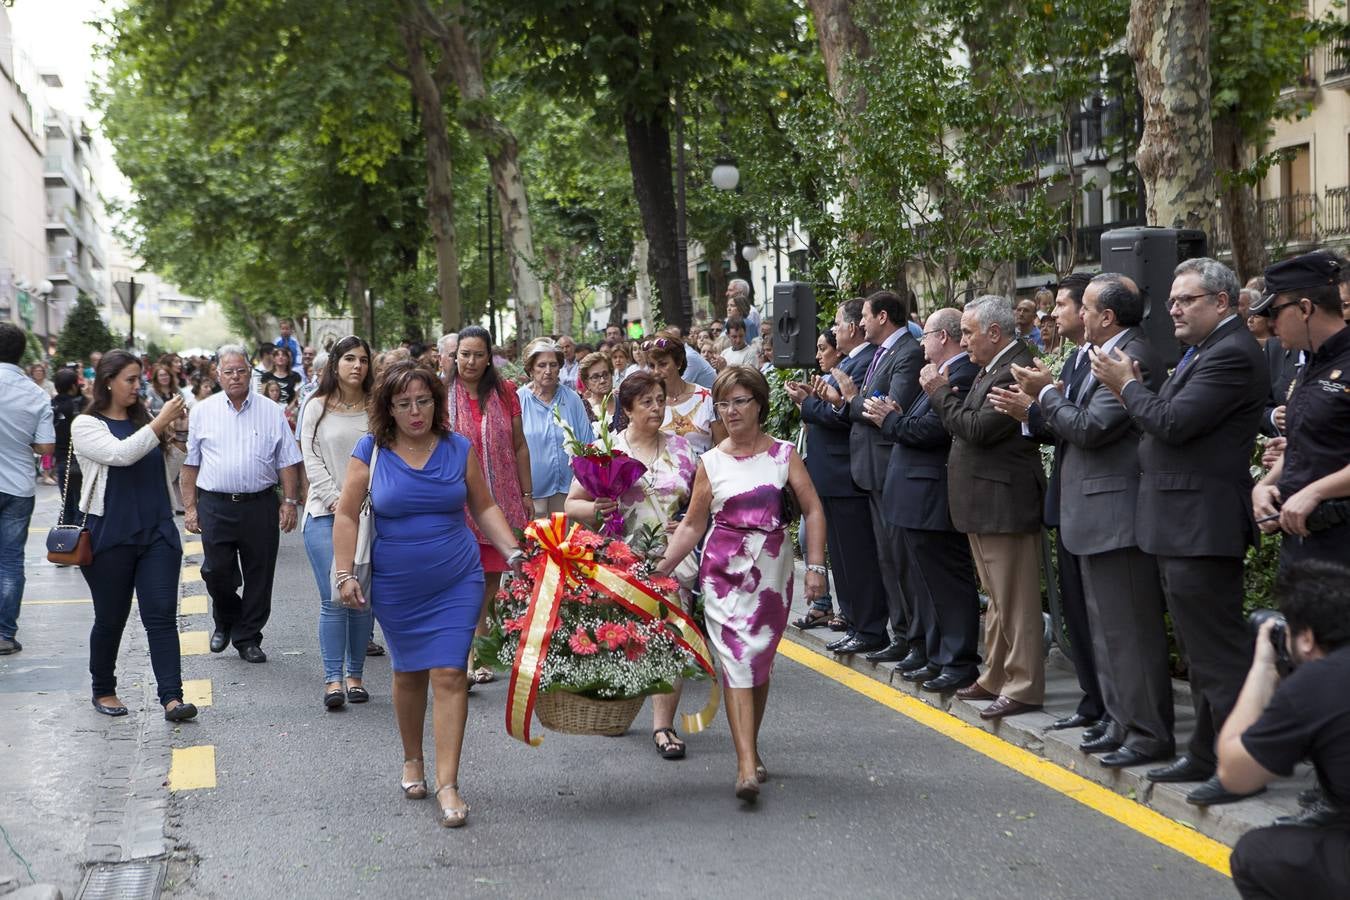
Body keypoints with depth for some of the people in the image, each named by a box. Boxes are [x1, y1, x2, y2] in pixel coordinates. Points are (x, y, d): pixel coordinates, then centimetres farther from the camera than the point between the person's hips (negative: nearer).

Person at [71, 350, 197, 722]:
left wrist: (174, 434, 2)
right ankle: (103, 691, 27)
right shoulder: (86, 425, -4)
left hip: (158, 533, 4)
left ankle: (171, 697, -10)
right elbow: (121, 454, -22)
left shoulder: (143, 419, 11)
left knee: (162, 615, -5)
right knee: (111, 618, 8)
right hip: (110, 537, -3)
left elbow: (171, 469, 18)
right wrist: (162, 420, -21)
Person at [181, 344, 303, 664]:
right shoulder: (202, 411, 7)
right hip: (215, 505, 0)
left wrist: (290, 502, -1)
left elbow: (288, 461, 7)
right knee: (217, 572, -3)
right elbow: (190, 464, 8)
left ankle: (248, 638, 18)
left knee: (259, 576, 4)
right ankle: (225, 621, 26)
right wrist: (190, 508, 2)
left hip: (261, 505, 0)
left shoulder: (271, 411, 6)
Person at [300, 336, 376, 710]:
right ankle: (333, 679, -4)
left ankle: (355, 675, 12)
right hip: (325, 512, -1)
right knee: (334, 599, -8)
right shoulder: (317, 407, 6)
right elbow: (311, 459, 2)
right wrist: (337, 500, -9)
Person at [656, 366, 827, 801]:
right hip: (724, 568, -1)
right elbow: (693, 525, 7)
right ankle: (747, 767, -16)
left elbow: (813, 511, 1)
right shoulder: (711, 462, 3)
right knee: (736, 659, -10)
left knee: (760, 660, 9)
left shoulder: (783, 454, 2)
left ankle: (749, 748, 27)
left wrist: (816, 566, -7)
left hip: (772, 568, 1)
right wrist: (662, 566, -3)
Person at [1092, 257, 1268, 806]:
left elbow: (1173, 422, -23)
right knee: (1200, 651, 18)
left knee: (1218, 652, -5)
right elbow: (1166, 422, 15)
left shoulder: (1232, 354, -17)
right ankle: (1207, 754, 29)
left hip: (1202, 528, -11)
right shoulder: (1203, 352, 16)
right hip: (1182, 528, 11)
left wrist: (1127, 385, -9)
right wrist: (1129, 389, 1)